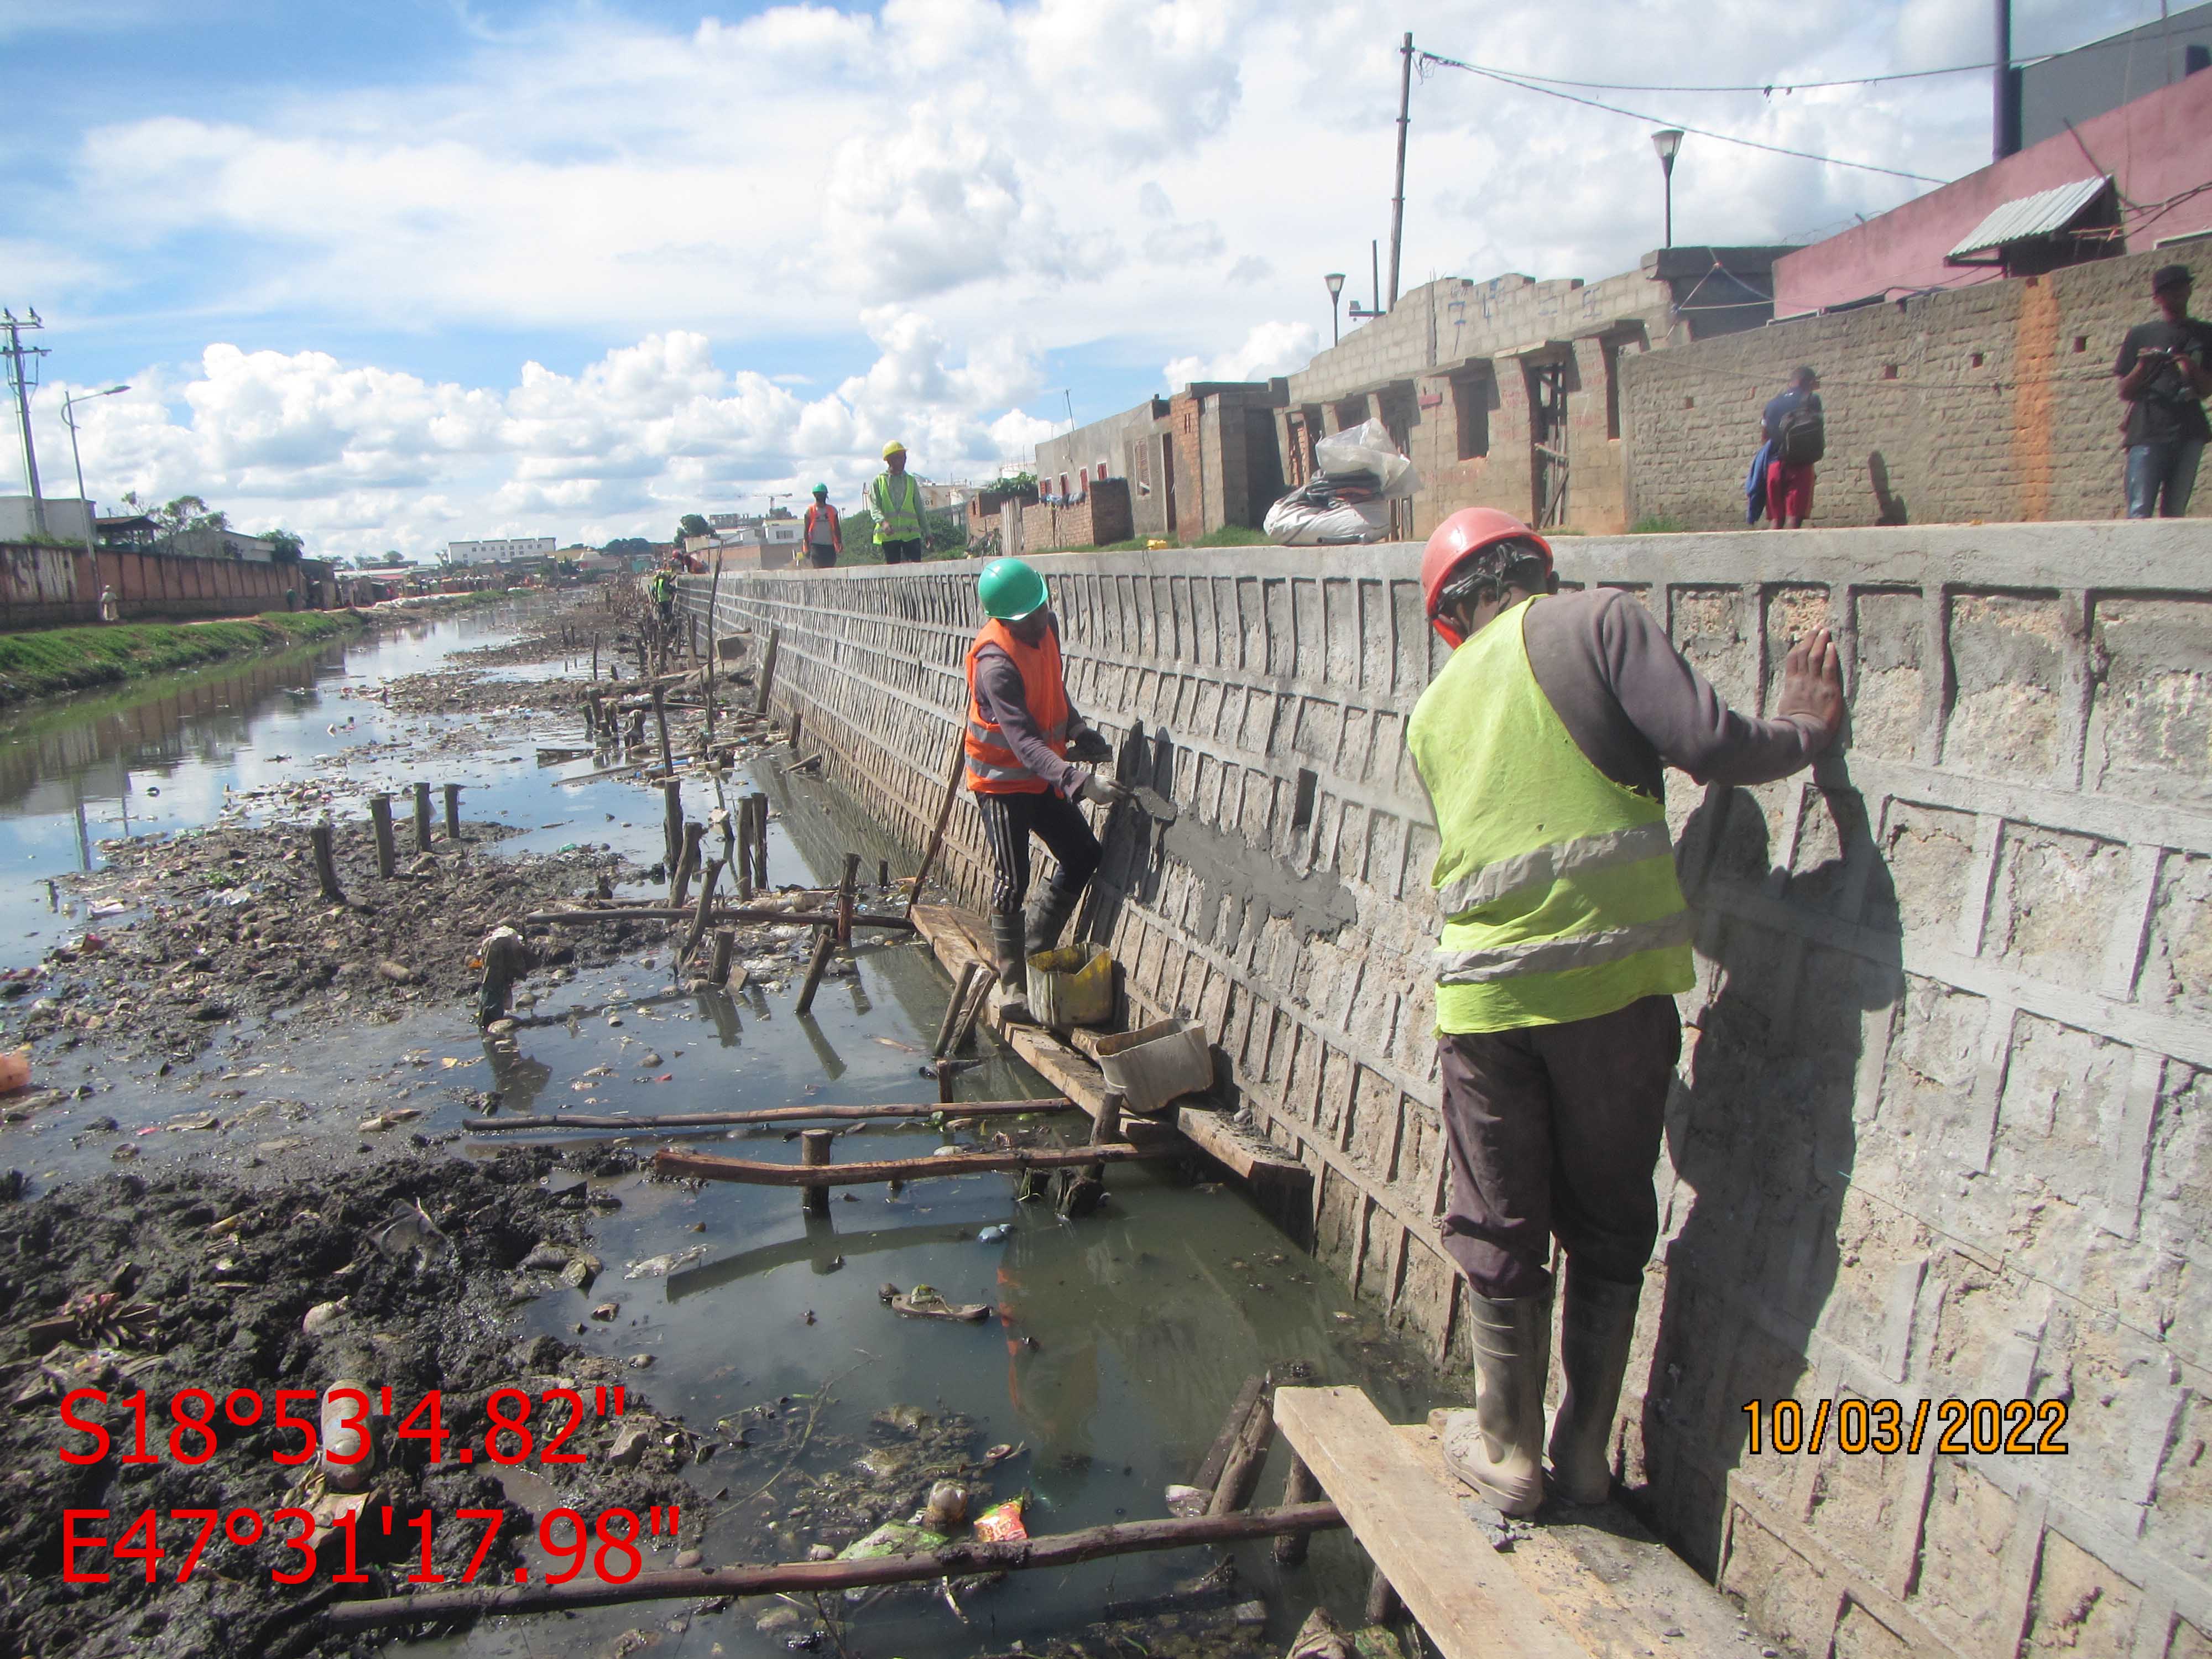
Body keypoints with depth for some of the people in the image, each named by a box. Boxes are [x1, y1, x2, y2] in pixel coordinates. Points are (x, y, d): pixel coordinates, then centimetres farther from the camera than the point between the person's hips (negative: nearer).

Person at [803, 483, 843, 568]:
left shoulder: (832, 510, 8)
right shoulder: (810, 511, 1)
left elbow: (837, 528, 9)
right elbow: (806, 530, 3)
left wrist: (839, 543, -1)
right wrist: (807, 547, -3)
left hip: (830, 545, 3)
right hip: (816, 545, -3)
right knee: (819, 570, -15)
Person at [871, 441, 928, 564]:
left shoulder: (911, 481, 13)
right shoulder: (879, 481, 6)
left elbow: (919, 508, 15)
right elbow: (874, 507, -3)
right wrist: (883, 522, -24)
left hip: (911, 534, 1)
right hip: (889, 534, -1)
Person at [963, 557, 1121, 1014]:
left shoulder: (1046, 625, -4)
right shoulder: (995, 662, -29)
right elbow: (1024, 740, -36)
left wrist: (1078, 729, -1)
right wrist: (1080, 781, -45)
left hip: (1041, 775, 8)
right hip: (1002, 780, -8)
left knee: (1083, 855, 9)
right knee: (1012, 882, -5)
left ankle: (1034, 948, 23)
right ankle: (1013, 985, 7)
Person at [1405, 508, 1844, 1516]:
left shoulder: (1434, 709, 15)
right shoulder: (1597, 620, 0)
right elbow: (1708, 746, -11)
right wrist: (1804, 731, 9)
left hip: (1485, 990, 3)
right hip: (1613, 977, -2)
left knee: (1500, 1231, 16)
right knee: (1608, 1225, 16)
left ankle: (1508, 1453, 29)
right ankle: (1584, 1451, 28)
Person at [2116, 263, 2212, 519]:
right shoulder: (2141, 335, 11)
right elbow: (2125, 392, 9)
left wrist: (2191, 367, -10)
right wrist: (2142, 368, -10)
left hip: (2189, 435, 2)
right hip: (2147, 434, -2)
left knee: (2175, 513, 1)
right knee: (2139, 513, -13)